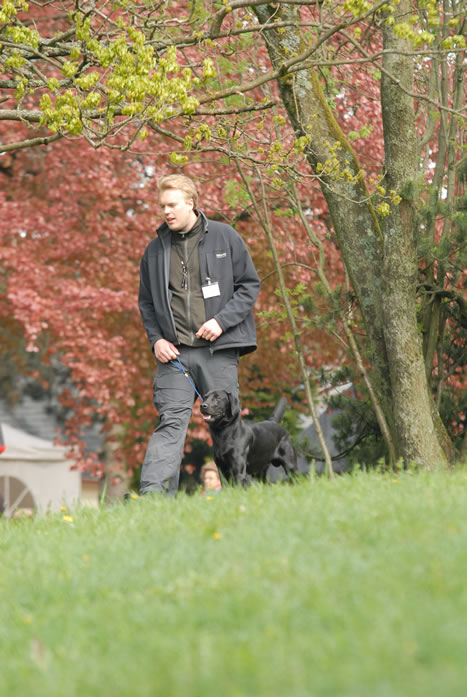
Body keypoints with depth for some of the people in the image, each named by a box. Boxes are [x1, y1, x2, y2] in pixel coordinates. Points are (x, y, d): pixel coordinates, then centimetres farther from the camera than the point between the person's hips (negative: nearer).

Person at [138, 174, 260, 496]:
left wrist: (222, 320, -8)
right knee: (171, 423, -12)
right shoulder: (156, 249, 11)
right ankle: (153, 493, -22)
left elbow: (250, 285, 5)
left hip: (219, 351, -1)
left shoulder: (224, 237, 4)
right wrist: (156, 339, 3)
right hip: (174, 352, 1)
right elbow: (146, 301, 19)